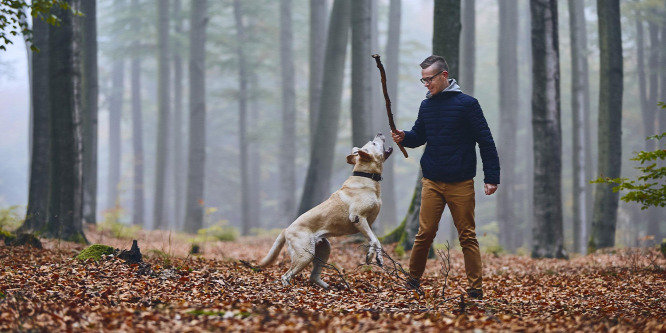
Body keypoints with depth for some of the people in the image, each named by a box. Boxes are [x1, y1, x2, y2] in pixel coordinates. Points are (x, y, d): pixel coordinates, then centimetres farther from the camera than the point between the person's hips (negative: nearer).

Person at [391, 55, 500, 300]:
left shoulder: (467, 104, -5)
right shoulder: (426, 105, 9)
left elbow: (486, 142, -5)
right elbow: (419, 136, 18)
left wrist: (492, 178, -10)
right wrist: (404, 137, -6)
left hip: (461, 184, -3)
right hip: (432, 181, 4)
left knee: (467, 236, 0)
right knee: (425, 233, 1)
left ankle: (475, 289, 3)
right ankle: (413, 280, 13)